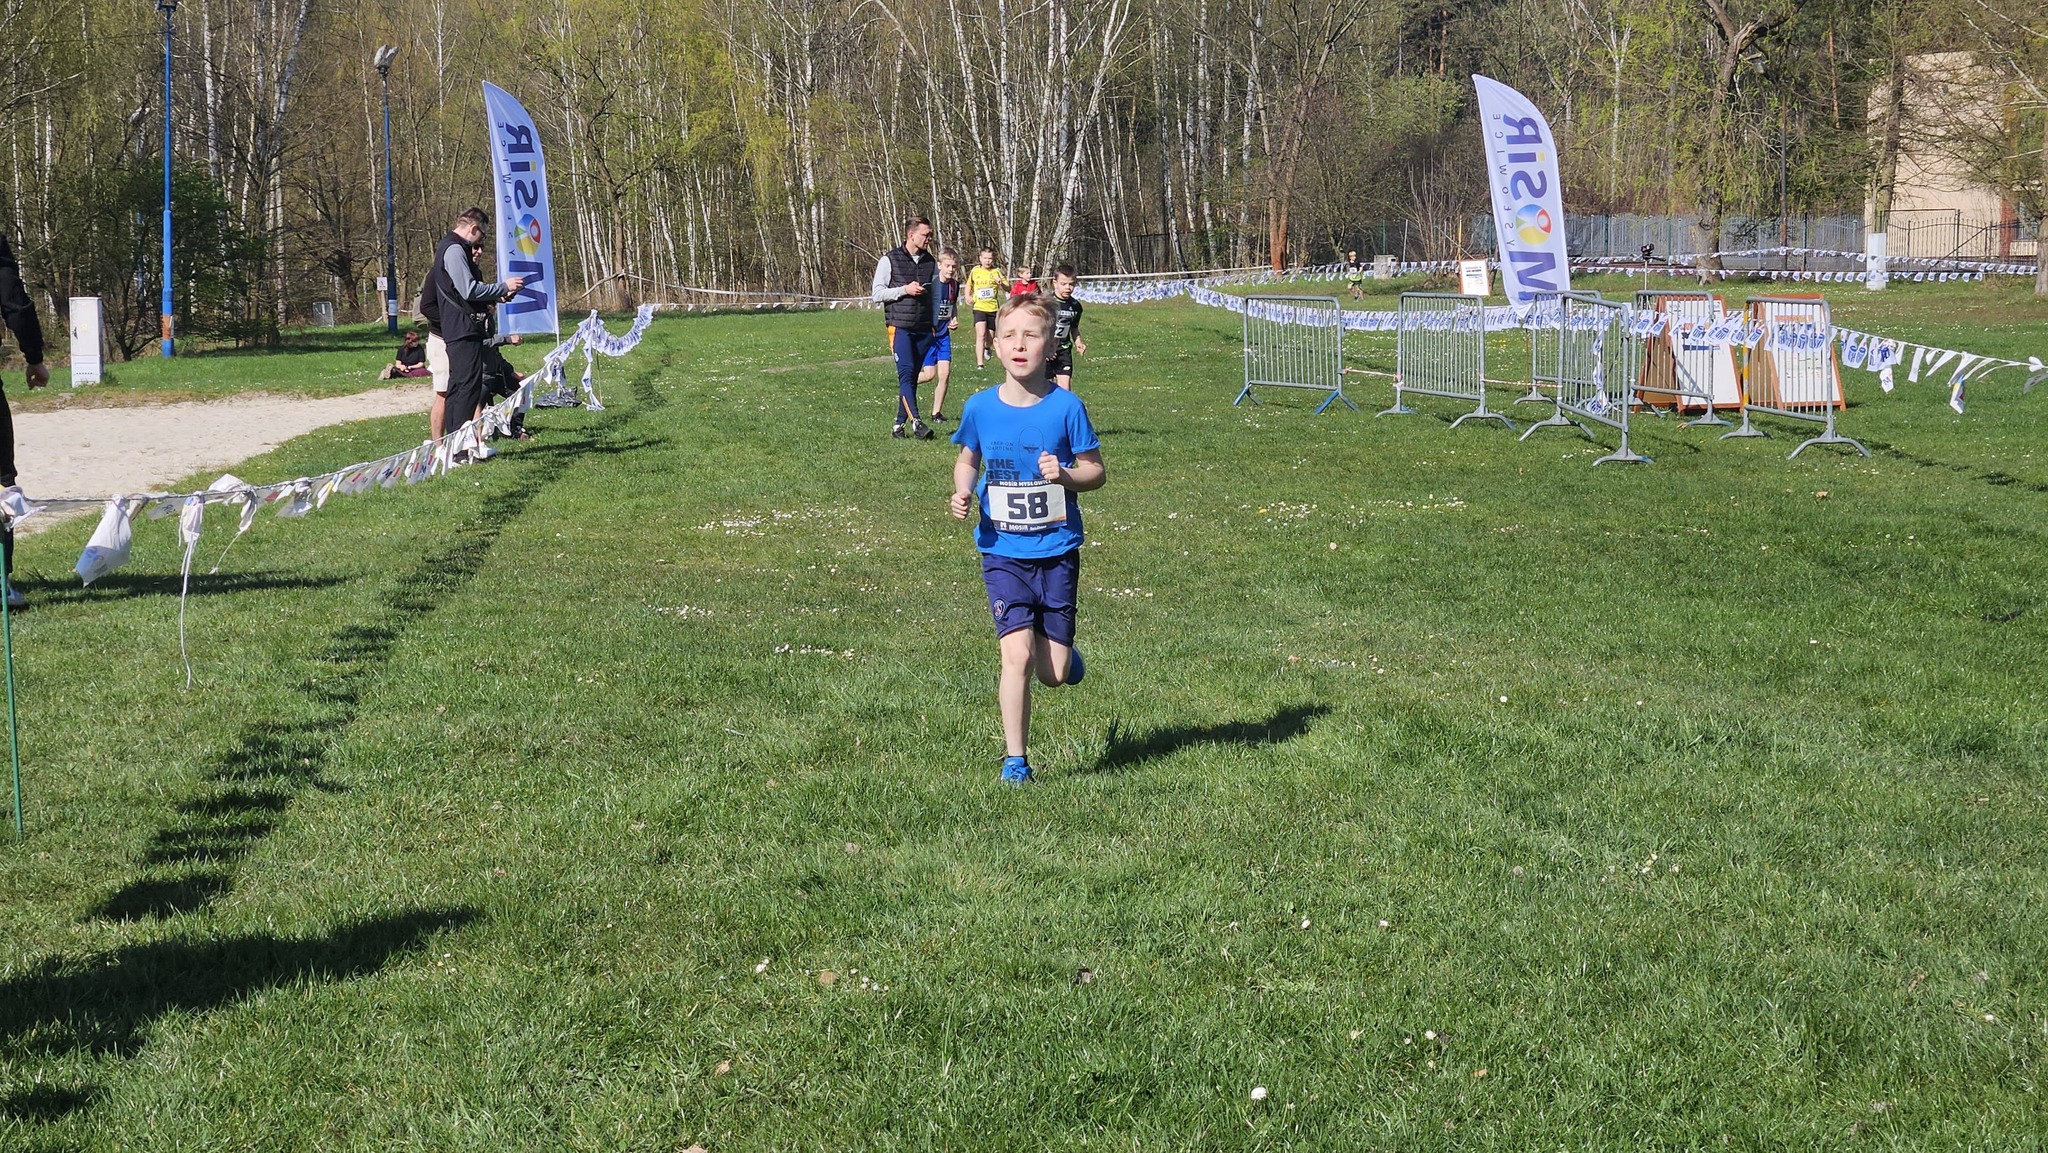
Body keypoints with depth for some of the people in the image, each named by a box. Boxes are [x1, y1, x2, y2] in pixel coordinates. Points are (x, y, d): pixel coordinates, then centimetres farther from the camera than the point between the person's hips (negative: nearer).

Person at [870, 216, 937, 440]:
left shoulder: (931, 262, 13)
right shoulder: (889, 260, -1)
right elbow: (877, 294, -3)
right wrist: (904, 290, -14)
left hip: (924, 329, 5)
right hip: (900, 327, -5)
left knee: (912, 377, 5)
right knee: (906, 373, -16)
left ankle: (899, 424, 12)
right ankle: (916, 421, -26)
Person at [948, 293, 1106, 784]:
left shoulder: (1066, 407, -7)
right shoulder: (980, 407, -2)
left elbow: (1097, 472, 0)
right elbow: (968, 459, 16)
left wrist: (1065, 475, -21)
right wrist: (963, 492, -5)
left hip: (1057, 549, 0)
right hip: (1002, 552, 0)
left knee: (1054, 672, 2)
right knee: (1018, 654, -13)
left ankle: (1062, 652, 40)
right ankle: (1015, 758, 2)